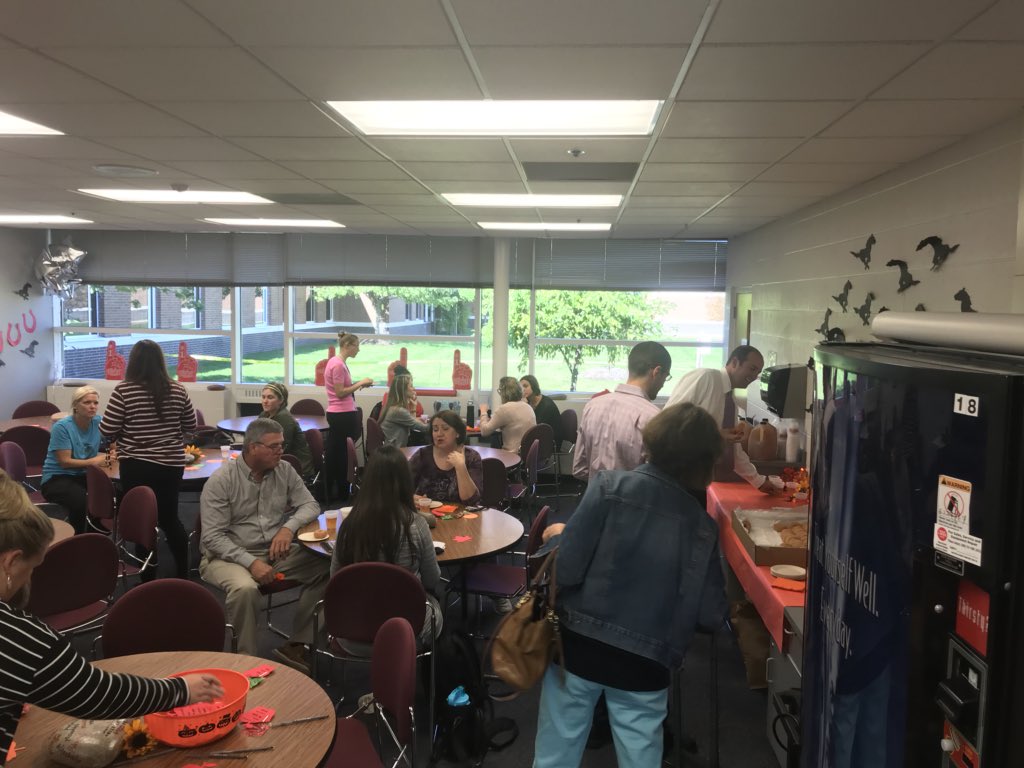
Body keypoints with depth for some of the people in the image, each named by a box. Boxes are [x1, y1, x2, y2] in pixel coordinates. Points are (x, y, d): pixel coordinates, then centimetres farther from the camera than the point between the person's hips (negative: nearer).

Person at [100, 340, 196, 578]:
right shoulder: (177, 391, 0)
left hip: (136, 466, -3)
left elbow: (106, 430, -8)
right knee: (169, 518, 17)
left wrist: (126, 433, 12)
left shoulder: (123, 391, -10)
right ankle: (183, 575, 23)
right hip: (171, 464, 3)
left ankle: (149, 580, 16)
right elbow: (191, 427, 10)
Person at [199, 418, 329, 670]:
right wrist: (250, 562, -26)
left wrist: (289, 527, -16)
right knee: (245, 588, -38)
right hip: (228, 556, -5)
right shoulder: (221, 480, -11)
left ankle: (296, 645, -6)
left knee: (326, 567, -16)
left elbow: (310, 504, 6)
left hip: (275, 552, 5)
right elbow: (213, 537, -14)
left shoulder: (284, 470, 3)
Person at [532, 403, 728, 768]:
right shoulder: (703, 527, -2)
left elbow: (565, 570, -16)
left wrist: (555, 538, 5)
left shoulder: (611, 486, -11)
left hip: (578, 646, -1)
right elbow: (711, 616, -1)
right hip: (645, 663, 2)